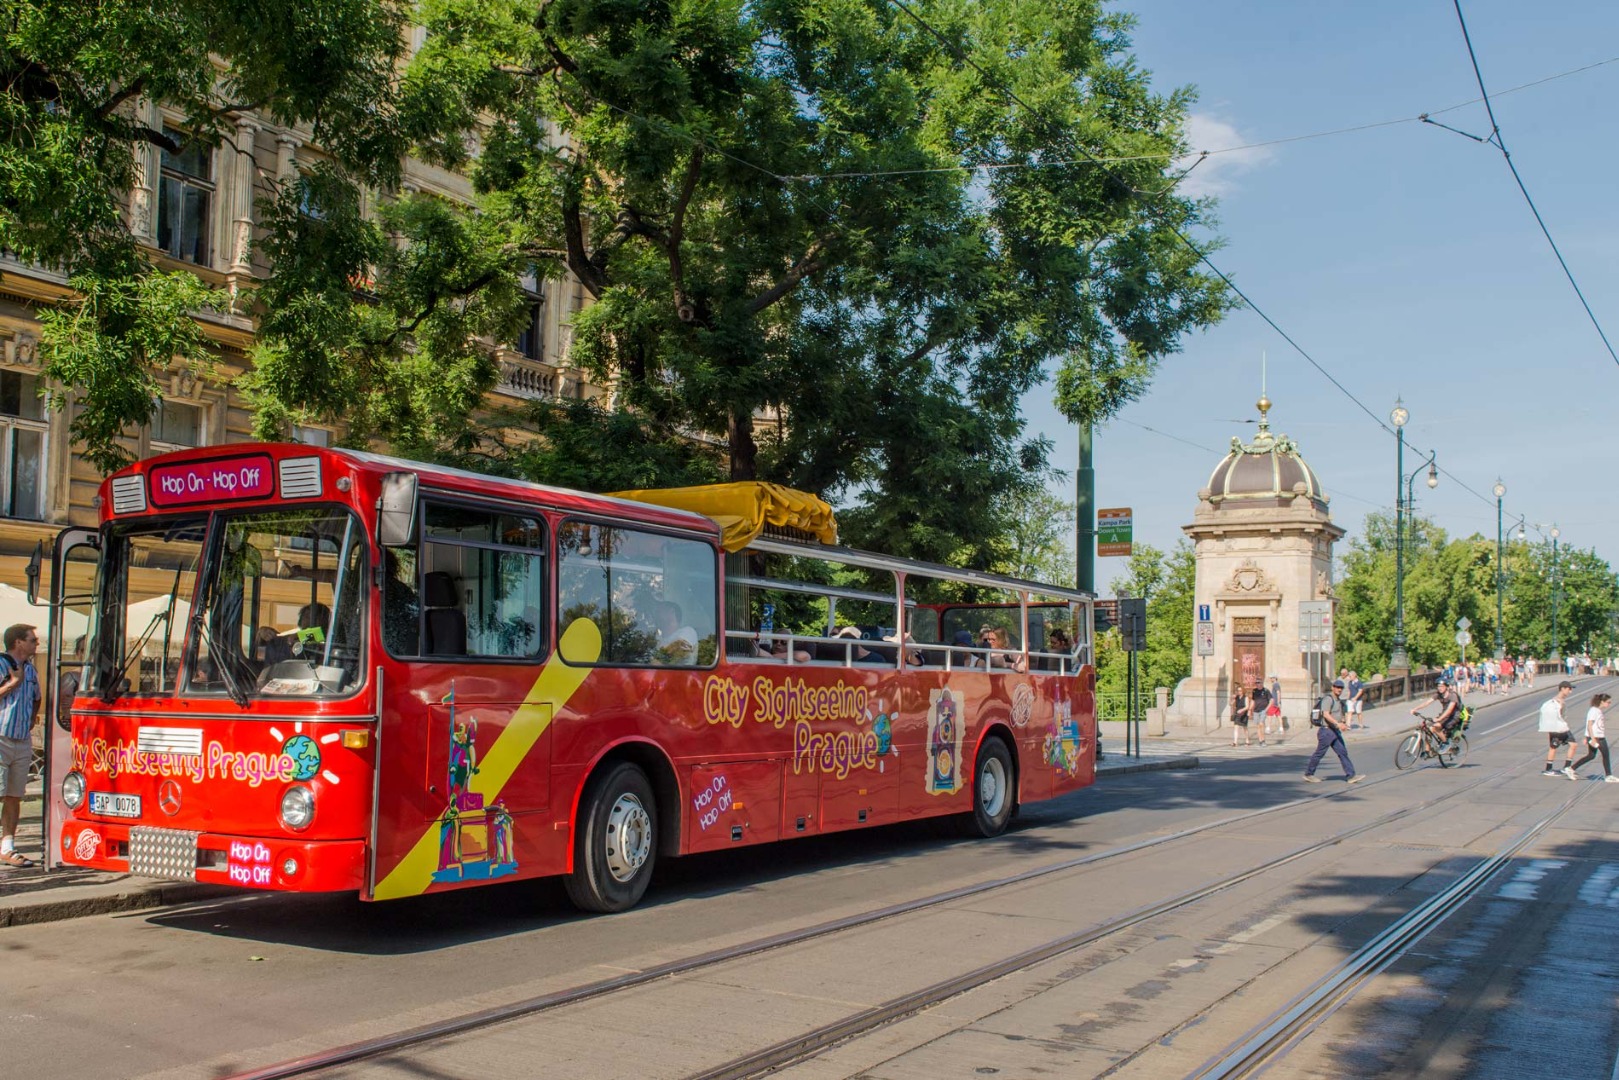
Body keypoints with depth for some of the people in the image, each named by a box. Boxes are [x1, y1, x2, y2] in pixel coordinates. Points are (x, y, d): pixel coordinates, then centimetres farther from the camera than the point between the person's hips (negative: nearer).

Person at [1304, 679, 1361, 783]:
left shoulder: (1338, 700, 15)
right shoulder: (1328, 699, -15)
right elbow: (1326, 715, -27)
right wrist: (1338, 723, -36)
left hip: (1335, 732, 9)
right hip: (1326, 731, -9)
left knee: (1343, 752, 2)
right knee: (1319, 753, 0)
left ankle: (1351, 776, -1)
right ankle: (1308, 774, 11)